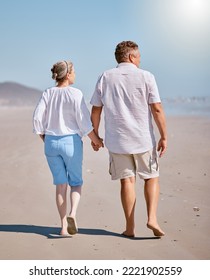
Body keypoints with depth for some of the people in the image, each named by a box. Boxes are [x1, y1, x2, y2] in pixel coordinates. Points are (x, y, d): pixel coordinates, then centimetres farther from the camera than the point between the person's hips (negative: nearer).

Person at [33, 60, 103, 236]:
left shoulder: (47, 93, 3)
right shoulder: (75, 93, -9)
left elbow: (37, 119, 1)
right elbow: (84, 122, -11)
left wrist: (46, 140, 15)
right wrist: (96, 140, 2)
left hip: (51, 142, 4)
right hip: (71, 141, -3)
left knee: (60, 184, 9)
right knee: (76, 182, 10)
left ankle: (64, 226, 9)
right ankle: (72, 214, -15)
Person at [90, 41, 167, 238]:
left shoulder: (105, 78, 3)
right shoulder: (145, 77, -4)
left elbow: (96, 110, 4)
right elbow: (157, 109, -8)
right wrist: (164, 136, -3)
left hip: (117, 140, 2)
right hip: (143, 139, -2)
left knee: (127, 181, 8)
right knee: (151, 177, 13)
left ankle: (130, 228, 9)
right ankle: (152, 218, -2)